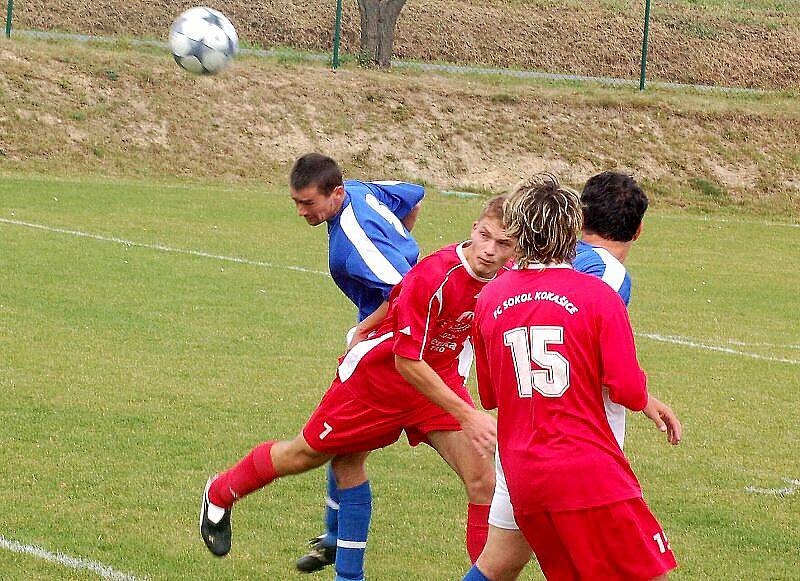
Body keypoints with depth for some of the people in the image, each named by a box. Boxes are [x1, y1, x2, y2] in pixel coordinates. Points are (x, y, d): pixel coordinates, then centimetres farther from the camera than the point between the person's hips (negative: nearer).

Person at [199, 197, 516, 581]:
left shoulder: (507, 279, -15)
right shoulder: (434, 276, -35)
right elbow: (406, 361, -31)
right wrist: (466, 414, -35)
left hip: (440, 378, 5)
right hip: (377, 374, -5)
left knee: (482, 481, -13)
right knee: (306, 454, 15)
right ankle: (218, 495, 42)